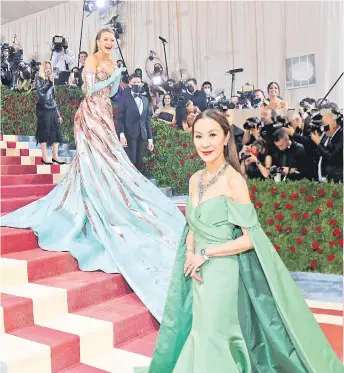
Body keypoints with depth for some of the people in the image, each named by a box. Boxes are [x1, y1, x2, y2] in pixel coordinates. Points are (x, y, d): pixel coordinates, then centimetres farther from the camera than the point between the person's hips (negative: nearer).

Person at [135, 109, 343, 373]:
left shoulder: (234, 181, -15)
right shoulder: (195, 179, 5)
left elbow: (250, 238, -17)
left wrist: (205, 253, -14)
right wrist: (189, 254, -5)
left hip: (221, 271, -6)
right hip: (198, 271, 6)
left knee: (211, 337, 4)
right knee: (197, 334, 17)